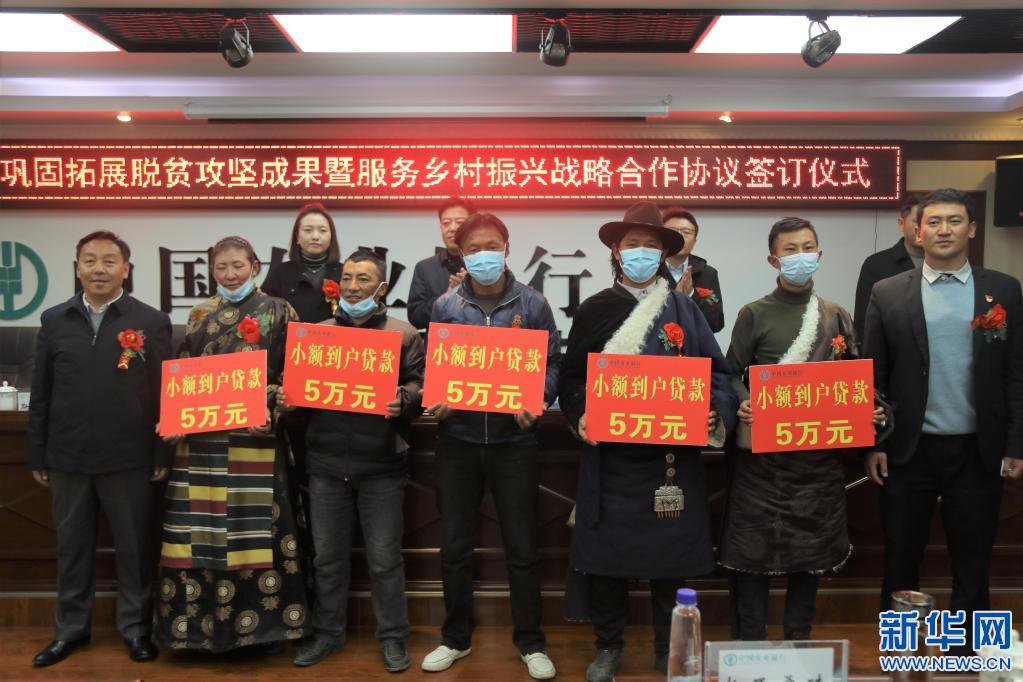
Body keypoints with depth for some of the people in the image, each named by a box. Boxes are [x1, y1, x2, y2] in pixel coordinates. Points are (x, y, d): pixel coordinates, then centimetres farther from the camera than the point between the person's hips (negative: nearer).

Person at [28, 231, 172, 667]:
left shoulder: (152, 322, -2)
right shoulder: (54, 320, 6)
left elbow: (165, 393, -2)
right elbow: (41, 394, 8)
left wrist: (163, 455, -5)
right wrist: (37, 456, 6)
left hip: (129, 459, -2)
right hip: (67, 457, 3)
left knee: (134, 547, 8)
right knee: (71, 547, 15)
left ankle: (135, 628, 24)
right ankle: (70, 629, 31)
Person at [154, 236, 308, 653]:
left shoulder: (278, 312, 3)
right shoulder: (200, 314, 13)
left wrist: (270, 412, -15)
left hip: (254, 439, -3)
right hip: (200, 438, 3)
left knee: (252, 531, 1)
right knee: (198, 532, 7)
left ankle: (256, 622, 15)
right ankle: (199, 625, 20)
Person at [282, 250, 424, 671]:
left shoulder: (403, 333, 2)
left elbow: (420, 388, -4)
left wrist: (402, 400, -24)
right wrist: (286, 396, -7)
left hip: (381, 466, -3)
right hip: (326, 463, 3)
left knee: (384, 558, 6)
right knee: (328, 556, 14)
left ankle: (393, 637, 23)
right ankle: (327, 633, 30)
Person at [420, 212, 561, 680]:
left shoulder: (532, 304, 1)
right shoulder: (445, 306, 3)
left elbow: (551, 364, 1)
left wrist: (537, 401, -16)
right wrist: (435, 400, -12)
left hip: (513, 440, -1)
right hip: (457, 439, 2)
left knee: (521, 547, 7)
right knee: (454, 547, 10)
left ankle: (530, 642, 24)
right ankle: (456, 638, 29)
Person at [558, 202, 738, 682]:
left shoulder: (684, 308, 6)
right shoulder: (594, 310, 6)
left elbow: (716, 372, 5)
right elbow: (572, 377, 5)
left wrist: (714, 413, -12)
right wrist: (580, 417, -12)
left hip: (673, 454, 0)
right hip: (611, 454, 0)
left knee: (671, 554, 9)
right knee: (605, 553, 6)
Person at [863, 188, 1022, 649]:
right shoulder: (887, 294, 0)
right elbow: (872, 376, 0)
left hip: (978, 451, 1)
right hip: (908, 451, 0)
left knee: (972, 564, 11)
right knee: (900, 562, 10)